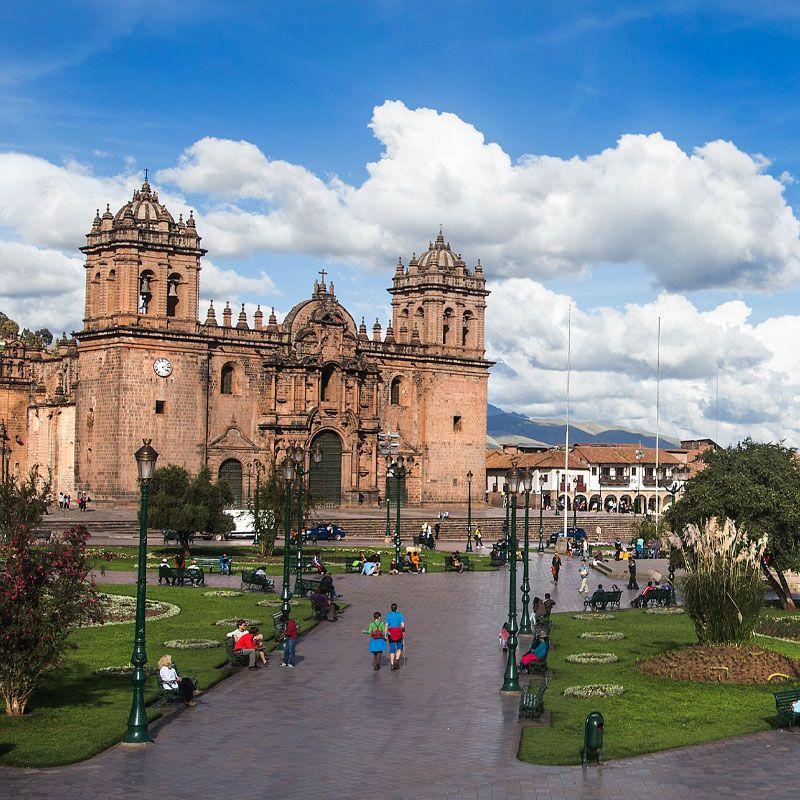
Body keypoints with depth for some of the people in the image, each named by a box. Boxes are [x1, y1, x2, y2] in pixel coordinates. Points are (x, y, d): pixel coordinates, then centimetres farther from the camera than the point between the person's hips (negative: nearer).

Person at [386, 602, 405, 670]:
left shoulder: (388, 615, -1)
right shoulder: (400, 614, 0)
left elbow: (386, 625, -6)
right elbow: (403, 625, -5)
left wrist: (385, 634, -3)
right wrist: (403, 633, 0)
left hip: (391, 633, 0)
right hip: (399, 633, 0)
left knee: (392, 649, 7)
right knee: (399, 648, 16)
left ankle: (392, 664, 2)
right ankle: (397, 660, -7)